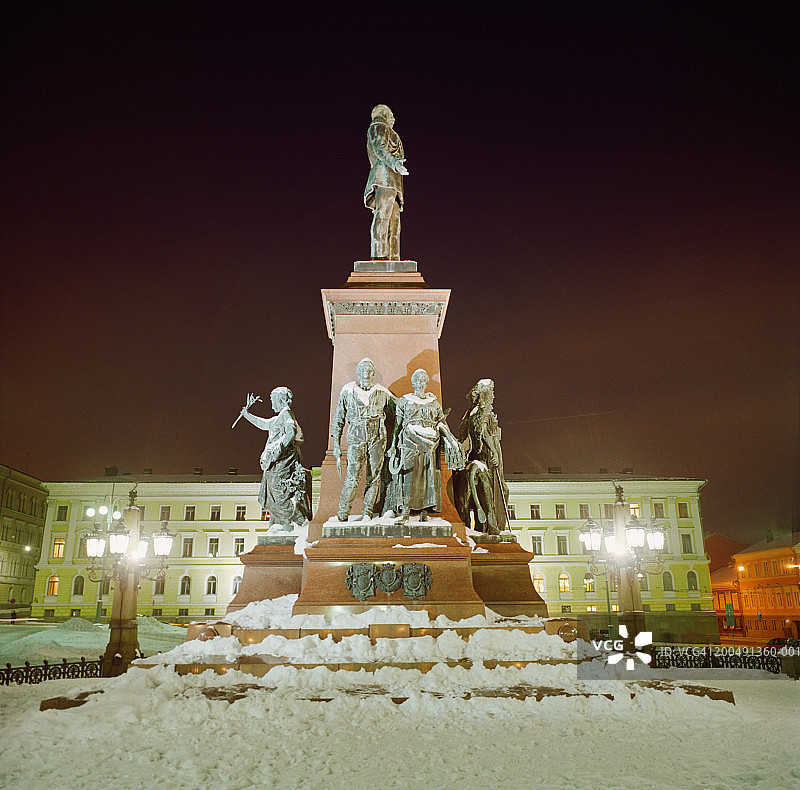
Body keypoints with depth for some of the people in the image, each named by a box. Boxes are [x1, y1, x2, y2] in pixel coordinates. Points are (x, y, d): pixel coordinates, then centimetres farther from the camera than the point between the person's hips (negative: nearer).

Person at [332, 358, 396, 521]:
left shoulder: (381, 393, 9)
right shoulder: (348, 391, 8)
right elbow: (338, 419, 11)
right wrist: (336, 444, 7)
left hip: (377, 437, 2)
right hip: (356, 436, -2)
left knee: (374, 475, 1)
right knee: (353, 476, -8)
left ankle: (367, 512, 11)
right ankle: (343, 515, 2)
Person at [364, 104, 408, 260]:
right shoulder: (378, 127, 8)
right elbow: (380, 149, -9)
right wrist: (394, 162, -25)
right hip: (385, 173, -10)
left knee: (394, 219, -1)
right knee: (383, 214, -22)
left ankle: (393, 257, -8)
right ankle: (378, 254, -33)